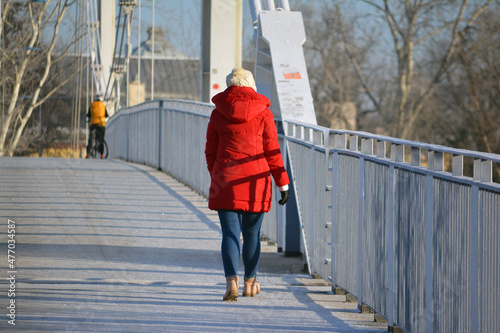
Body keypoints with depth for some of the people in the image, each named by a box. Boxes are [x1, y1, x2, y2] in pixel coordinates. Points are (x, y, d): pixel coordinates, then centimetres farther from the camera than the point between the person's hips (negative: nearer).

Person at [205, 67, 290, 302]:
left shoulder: (218, 113, 3)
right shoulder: (262, 113, 0)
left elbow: (211, 152, 8)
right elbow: (272, 152, 0)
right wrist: (282, 183, 6)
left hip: (225, 180, 0)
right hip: (256, 181, 0)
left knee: (230, 233, -1)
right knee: (252, 233, 13)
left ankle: (231, 282, -18)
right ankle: (250, 283, 25)